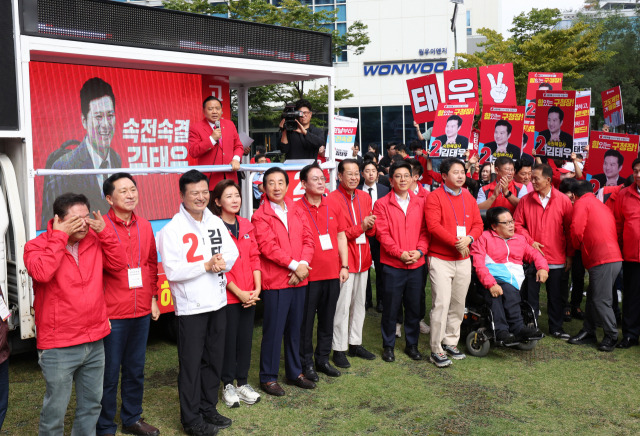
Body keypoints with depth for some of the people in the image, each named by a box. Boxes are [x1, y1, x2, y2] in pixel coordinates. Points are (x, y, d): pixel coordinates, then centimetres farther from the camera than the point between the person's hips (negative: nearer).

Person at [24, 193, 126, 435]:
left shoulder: (94, 241, 6)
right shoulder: (37, 246, -8)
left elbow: (118, 264, -1)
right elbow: (41, 273, -26)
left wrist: (103, 232, -9)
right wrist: (59, 235, -21)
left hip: (95, 341, 5)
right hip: (58, 347, -5)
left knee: (92, 403, 17)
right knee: (56, 408, 4)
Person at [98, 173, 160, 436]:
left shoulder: (144, 227, 8)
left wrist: (153, 298, 14)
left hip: (142, 313, 6)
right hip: (112, 315, -6)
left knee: (136, 370, 17)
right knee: (109, 374, 5)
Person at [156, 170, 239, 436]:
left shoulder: (216, 222, 6)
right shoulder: (172, 229, -12)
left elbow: (232, 252, 8)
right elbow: (172, 271, -18)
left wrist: (222, 262, -13)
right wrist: (206, 265, -18)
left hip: (217, 302, 6)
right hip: (190, 307, -6)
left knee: (214, 360, 16)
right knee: (191, 364, 4)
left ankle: (208, 409, 31)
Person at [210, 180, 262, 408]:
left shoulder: (247, 226, 9)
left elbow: (255, 258, 9)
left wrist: (257, 289, -3)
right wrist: (238, 292, -13)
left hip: (249, 296, 5)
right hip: (227, 295, -5)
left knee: (245, 338, 11)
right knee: (228, 340, 5)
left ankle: (243, 383, 25)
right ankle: (228, 385, 20)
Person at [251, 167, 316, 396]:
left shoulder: (296, 212, 12)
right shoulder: (260, 216, -6)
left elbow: (308, 239, 6)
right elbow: (268, 247, -15)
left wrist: (303, 264, -10)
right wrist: (294, 265, -16)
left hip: (299, 280, 6)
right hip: (274, 282, -5)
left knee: (295, 328, 15)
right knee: (273, 330, 0)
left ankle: (294, 372, 29)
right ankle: (268, 377, 13)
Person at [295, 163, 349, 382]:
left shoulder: (332, 207, 9)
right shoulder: (296, 209, -8)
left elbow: (341, 236, 15)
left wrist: (344, 265, 10)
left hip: (332, 273, 5)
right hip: (309, 274, -5)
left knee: (327, 318, 14)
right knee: (306, 320, 4)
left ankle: (323, 359, 28)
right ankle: (306, 363, 18)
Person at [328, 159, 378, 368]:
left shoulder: (365, 197, 11)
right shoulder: (332, 199, -10)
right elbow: (335, 234, -13)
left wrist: (370, 226, -7)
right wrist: (360, 227, -21)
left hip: (363, 258, 7)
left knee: (359, 303, 14)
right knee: (342, 305, -4)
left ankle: (355, 343, 26)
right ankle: (339, 349, 6)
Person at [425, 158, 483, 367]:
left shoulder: (469, 197, 12)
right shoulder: (434, 197, -7)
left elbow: (478, 223, 11)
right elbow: (433, 226, -16)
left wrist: (469, 238, -10)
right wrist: (455, 242, -18)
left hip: (464, 259, 6)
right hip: (440, 259, -6)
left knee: (458, 304, 10)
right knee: (441, 304, -9)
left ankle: (451, 342, 25)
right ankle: (437, 350, -1)